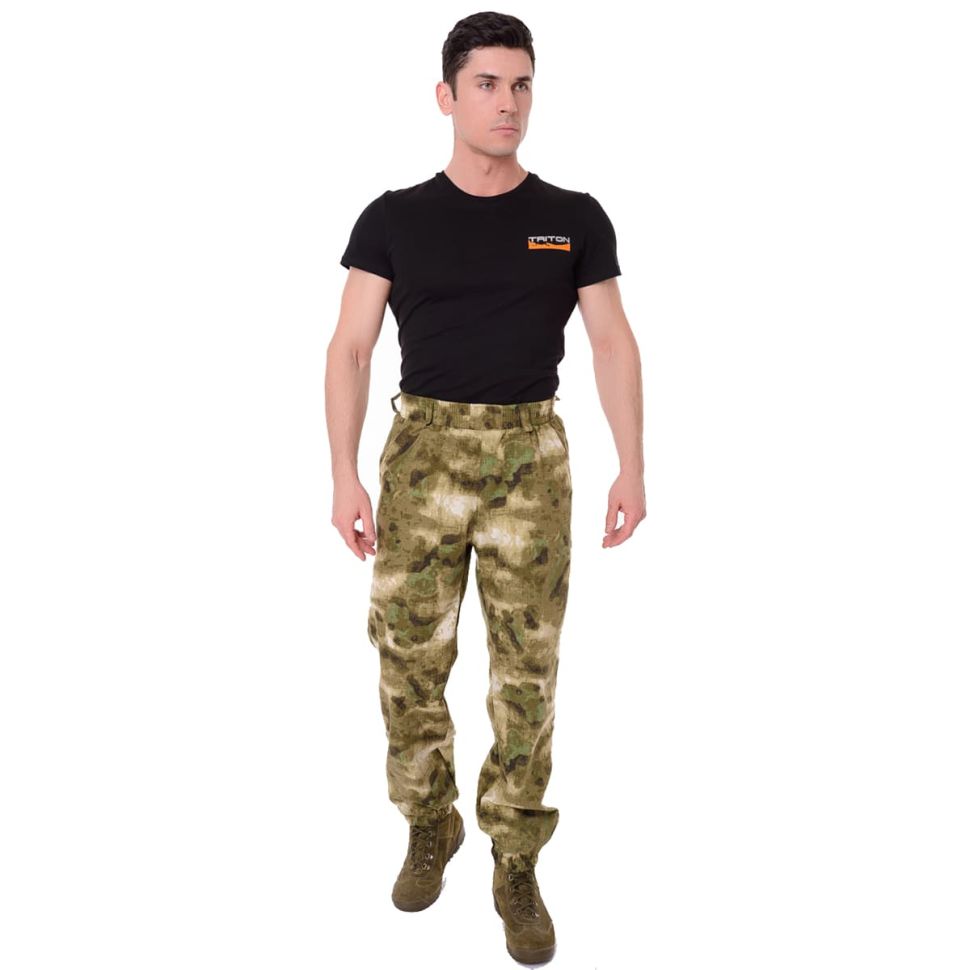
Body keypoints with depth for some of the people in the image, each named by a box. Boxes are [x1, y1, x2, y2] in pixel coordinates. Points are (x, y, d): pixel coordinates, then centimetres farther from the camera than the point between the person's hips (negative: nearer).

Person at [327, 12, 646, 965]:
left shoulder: (574, 218, 5)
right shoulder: (394, 218, 3)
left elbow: (613, 344, 7)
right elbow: (350, 348, 0)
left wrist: (632, 466, 0)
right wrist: (345, 476, -7)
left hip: (530, 453, 0)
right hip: (424, 448, 0)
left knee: (527, 670, 3)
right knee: (409, 657, 4)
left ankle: (516, 864, 18)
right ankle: (429, 825, 28)